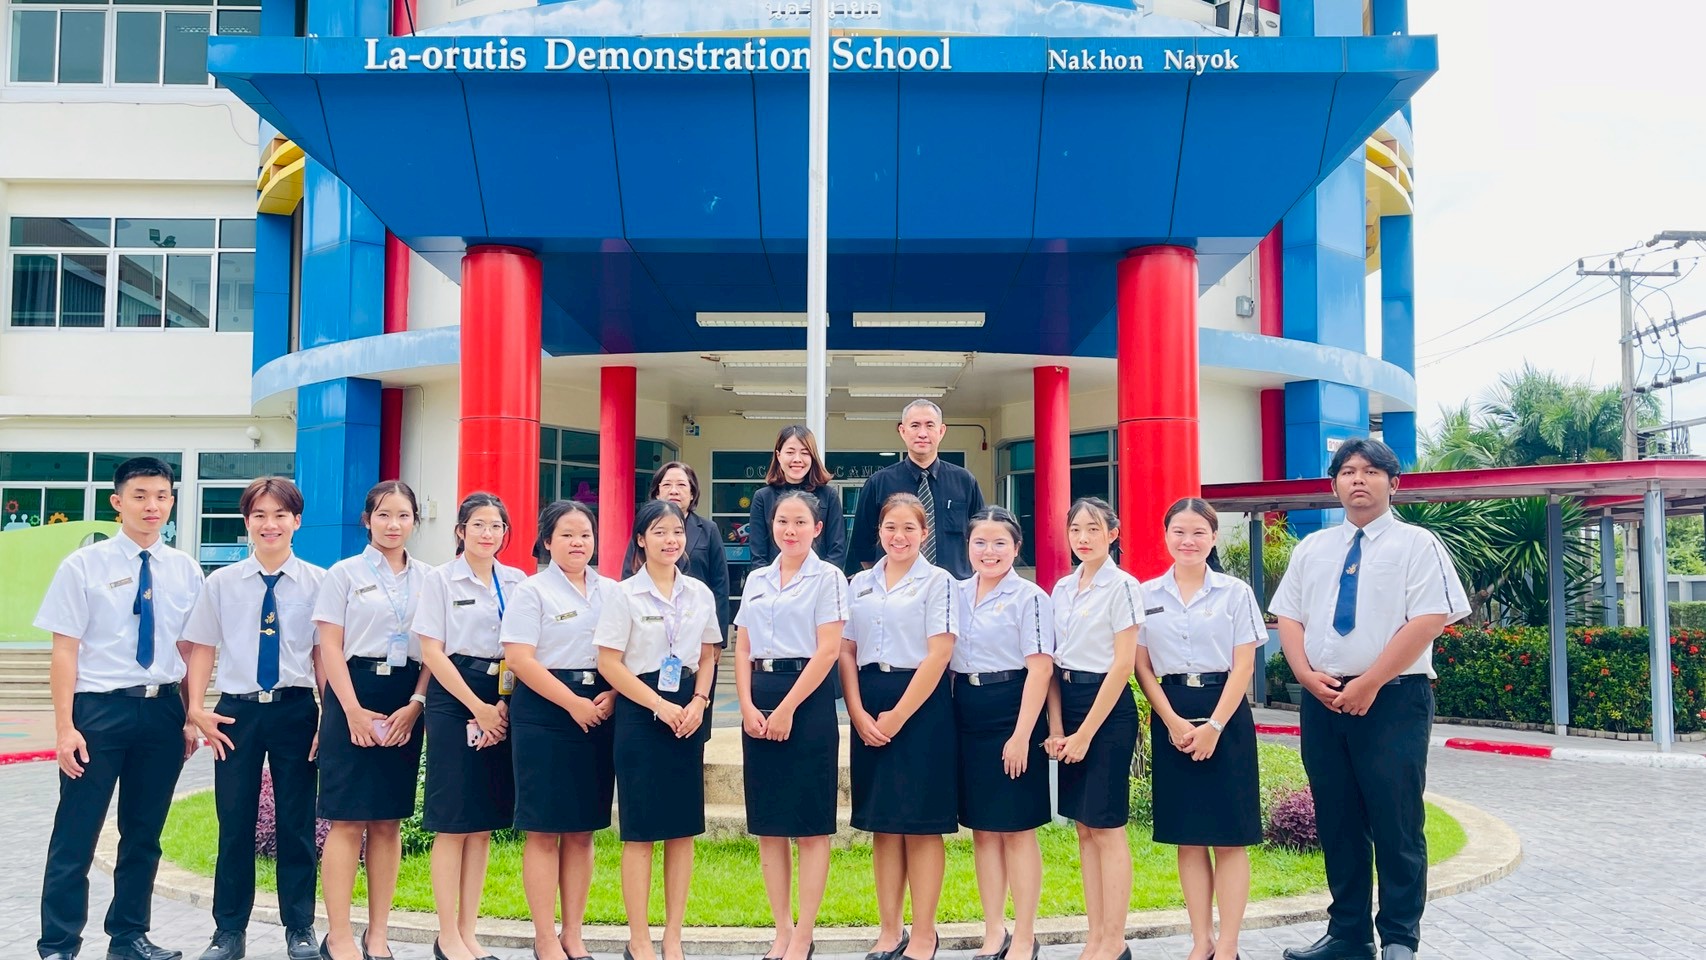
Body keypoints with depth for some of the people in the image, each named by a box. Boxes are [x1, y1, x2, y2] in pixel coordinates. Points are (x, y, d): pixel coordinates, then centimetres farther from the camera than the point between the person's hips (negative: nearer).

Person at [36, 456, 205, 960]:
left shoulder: (184, 570, 6)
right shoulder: (84, 565, -4)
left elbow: (190, 649, 9)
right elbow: (65, 650, -6)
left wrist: (190, 716, 4)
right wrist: (65, 728, -11)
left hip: (162, 710, 4)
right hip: (99, 709, -4)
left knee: (144, 834, 14)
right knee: (76, 837, 1)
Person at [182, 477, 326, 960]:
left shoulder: (317, 582, -1)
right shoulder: (221, 582, 4)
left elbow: (324, 652, -1)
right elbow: (202, 649, 5)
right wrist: (197, 708, -4)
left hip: (296, 709, -1)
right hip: (237, 709, 1)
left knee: (297, 823, 6)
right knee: (235, 823, 8)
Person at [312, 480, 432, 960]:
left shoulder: (427, 579, 10)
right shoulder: (344, 573, 2)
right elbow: (330, 646, -3)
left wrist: (415, 705, -6)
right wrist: (354, 710, -11)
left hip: (407, 703, 3)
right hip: (354, 693, -3)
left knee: (389, 821, 6)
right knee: (348, 820, -4)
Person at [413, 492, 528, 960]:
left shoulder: (517, 582, 9)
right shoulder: (441, 579, -1)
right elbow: (431, 651, -6)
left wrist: (505, 705, -5)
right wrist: (478, 708, -11)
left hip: (503, 704, 4)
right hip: (454, 698, -4)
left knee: (485, 821, 8)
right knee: (454, 822, -2)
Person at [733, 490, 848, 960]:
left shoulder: (828, 577, -2)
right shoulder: (756, 580, 13)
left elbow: (828, 650, -11)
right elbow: (742, 649, 10)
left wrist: (786, 710, -15)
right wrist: (748, 706, -5)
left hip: (808, 700, -5)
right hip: (759, 702, 5)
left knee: (811, 824, -2)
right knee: (767, 824, 7)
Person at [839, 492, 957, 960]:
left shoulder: (937, 582, -3)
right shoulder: (859, 584, 11)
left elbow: (938, 655, -11)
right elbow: (846, 652, 8)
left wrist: (897, 716, -13)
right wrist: (859, 714, -5)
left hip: (922, 707, -5)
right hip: (869, 712, 5)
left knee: (921, 824, 0)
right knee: (882, 824, 10)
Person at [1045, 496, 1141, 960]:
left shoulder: (1123, 587, -9)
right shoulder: (1062, 588, 10)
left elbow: (1122, 665, -13)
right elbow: (1053, 661, 11)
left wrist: (1086, 732, -14)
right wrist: (1056, 727, 0)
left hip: (1108, 710, -7)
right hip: (1067, 703, 7)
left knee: (1107, 827, -2)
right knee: (1084, 827, 10)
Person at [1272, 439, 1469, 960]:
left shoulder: (1416, 544, -1)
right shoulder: (1311, 549, 14)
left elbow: (1428, 621, -12)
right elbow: (1289, 618, 11)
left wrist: (1369, 684, -16)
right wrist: (1309, 675, -7)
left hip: (1393, 701, -5)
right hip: (1321, 701, 5)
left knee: (1396, 825, 0)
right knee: (1337, 823, 10)